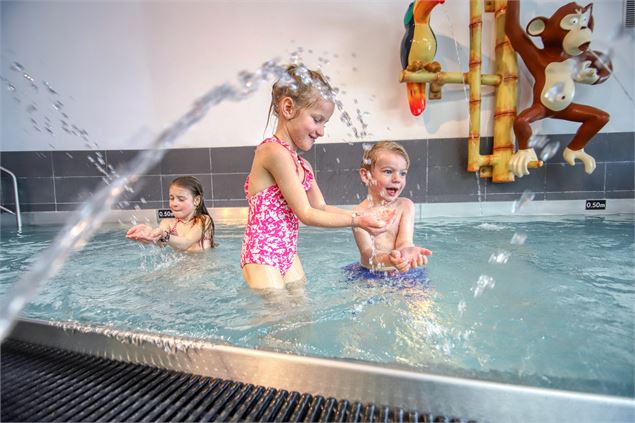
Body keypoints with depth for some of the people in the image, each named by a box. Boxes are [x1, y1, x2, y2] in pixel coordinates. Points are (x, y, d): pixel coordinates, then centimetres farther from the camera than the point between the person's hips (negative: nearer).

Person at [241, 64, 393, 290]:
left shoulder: (303, 165, 10)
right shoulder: (274, 151, -19)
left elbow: (321, 207, 12)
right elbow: (306, 214, -19)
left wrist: (362, 215, 0)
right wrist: (356, 220, -15)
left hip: (288, 254, 9)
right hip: (263, 255, -8)